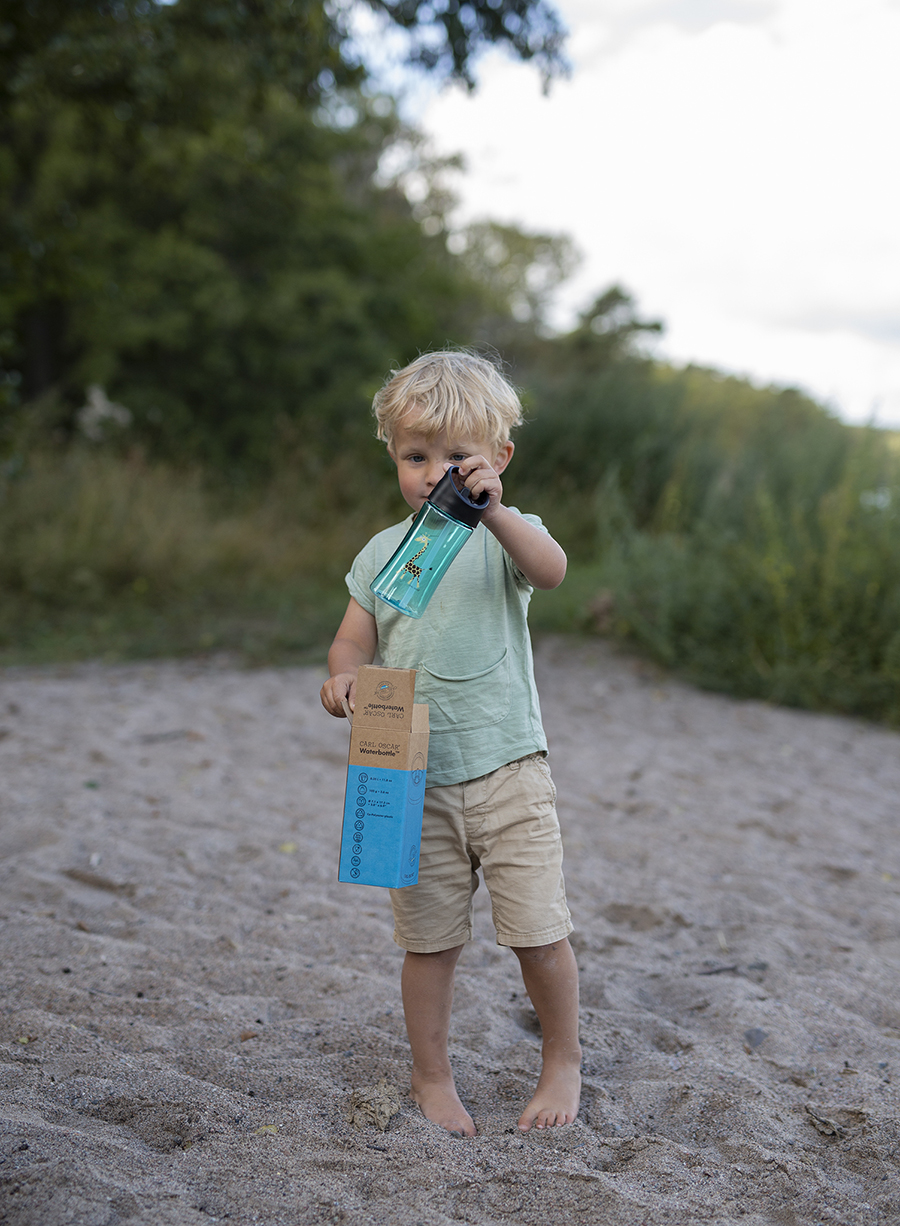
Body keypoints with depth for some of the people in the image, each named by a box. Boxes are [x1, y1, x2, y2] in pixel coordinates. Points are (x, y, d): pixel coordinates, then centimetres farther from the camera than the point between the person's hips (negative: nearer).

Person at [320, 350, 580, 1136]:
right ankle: (432, 1077, 28)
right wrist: (343, 677, -14)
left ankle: (564, 1062, 26)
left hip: (507, 772, -2)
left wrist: (493, 510, -41)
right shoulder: (381, 554, 8)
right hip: (416, 782, 2)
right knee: (429, 942, 10)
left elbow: (552, 570, -24)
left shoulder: (505, 534, -2)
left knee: (539, 934, 1)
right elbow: (354, 641, 10)